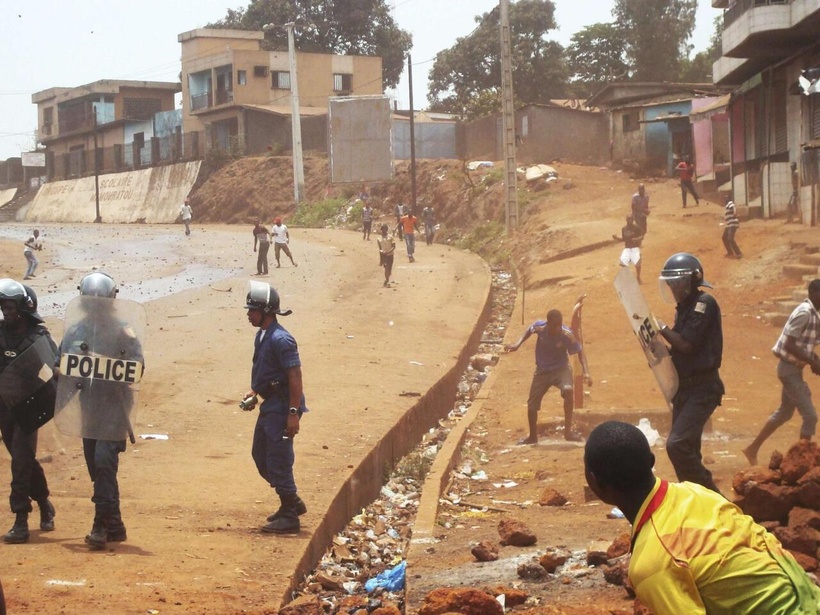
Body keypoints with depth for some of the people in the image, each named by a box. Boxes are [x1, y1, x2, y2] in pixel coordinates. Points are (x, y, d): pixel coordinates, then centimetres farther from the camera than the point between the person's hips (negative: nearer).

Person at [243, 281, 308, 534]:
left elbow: (295, 376, -22)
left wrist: (293, 413, -25)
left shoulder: (281, 339, -20)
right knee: (260, 455, 17)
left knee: (279, 461, -5)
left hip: (282, 406, -10)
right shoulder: (261, 336, 10)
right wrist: (254, 392, 15)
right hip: (269, 404, 10)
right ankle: (292, 503, 29)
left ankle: (289, 517, 4)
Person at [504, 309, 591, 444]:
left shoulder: (567, 335, -26)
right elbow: (529, 330, 5)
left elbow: (580, 351, -17)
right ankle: (533, 437, 31)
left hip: (561, 368, -3)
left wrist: (586, 372, -29)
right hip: (542, 371, 3)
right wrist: (518, 344, -3)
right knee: (532, 405, 6)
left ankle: (568, 431, -22)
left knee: (568, 390, -34)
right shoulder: (539, 327, -19)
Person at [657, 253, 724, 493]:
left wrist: (662, 328, -6)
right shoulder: (684, 307, 14)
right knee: (687, 450, 13)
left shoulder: (704, 303, -13)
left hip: (702, 389, -10)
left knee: (677, 444, -19)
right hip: (685, 388, 10)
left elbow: (687, 344, -20)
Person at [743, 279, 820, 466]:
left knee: (784, 413, 20)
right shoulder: (805, 313, -20)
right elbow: (789, 345, -24)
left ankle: (752, 449, 28)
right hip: (790, 368, -10)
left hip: (793, 368, 10)